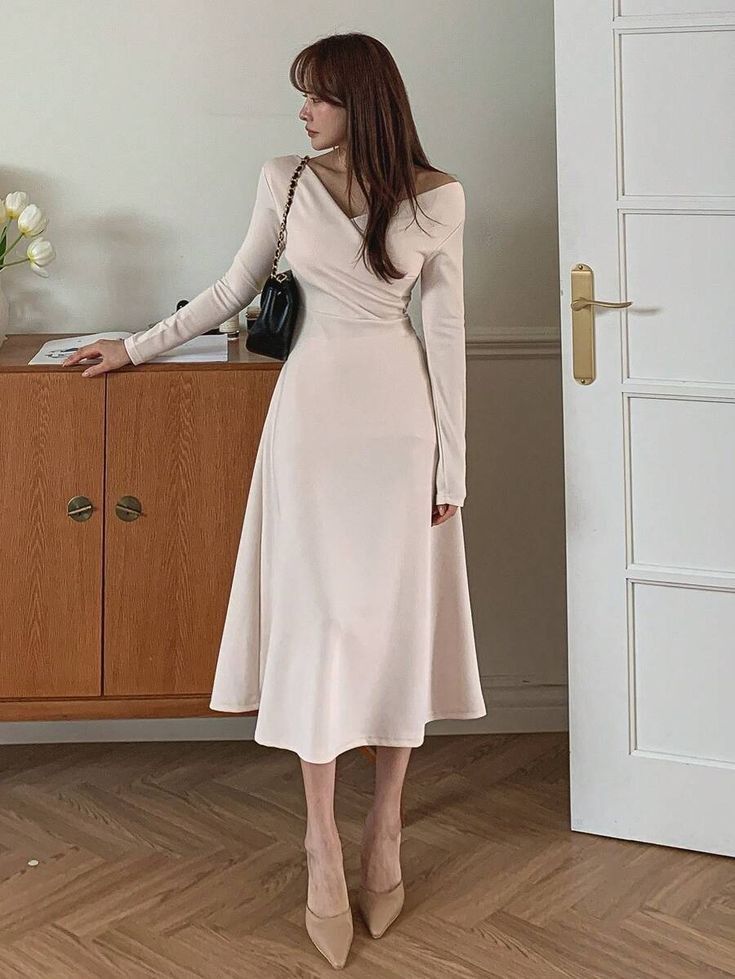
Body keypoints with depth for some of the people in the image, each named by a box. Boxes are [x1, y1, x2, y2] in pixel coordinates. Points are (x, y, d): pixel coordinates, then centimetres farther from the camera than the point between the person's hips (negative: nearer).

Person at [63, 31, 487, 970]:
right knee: (316, 611, -1)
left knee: (397, 614, 3)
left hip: (401, 414, 0)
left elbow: (445, 330, 0)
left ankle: (384, 828, 17)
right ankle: (323, 841, 7)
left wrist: (451, 465, -2)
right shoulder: (285, 180, 3)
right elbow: (234, 288, 15)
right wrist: (137, 346, 18)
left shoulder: (436, 197, -1)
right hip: (313, 405, 1)